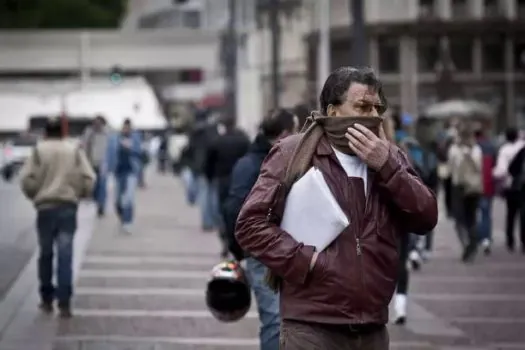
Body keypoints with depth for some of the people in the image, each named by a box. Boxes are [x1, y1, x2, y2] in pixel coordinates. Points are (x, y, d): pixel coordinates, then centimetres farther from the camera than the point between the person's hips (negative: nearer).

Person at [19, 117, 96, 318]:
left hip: (45, 207, 0)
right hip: (68, 207, 1)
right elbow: (89, 179, 0)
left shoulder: (39, 150, 2)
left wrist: (35, 196, 13)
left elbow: (27, 179, -6)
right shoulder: (75, 151, 7)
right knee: (65, 255, -2)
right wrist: (79, 194, 19)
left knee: (46, 254, 12)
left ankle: (47, 299, 18)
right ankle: (64, 303, -9)